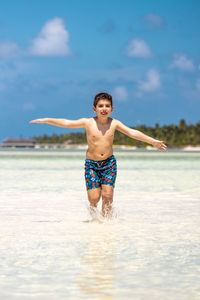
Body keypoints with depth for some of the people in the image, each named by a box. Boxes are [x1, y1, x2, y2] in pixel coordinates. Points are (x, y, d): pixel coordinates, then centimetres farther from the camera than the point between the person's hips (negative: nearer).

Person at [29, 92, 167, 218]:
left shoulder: (114, 123, -1)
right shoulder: (88, 123, -5)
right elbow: (66, 123, -3)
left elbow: (132, 132, -6)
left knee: (107, 195, -10)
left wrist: (152, 141, -14)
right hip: (91, 164, -1)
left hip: (109, 163, 1)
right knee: (94, 198, -7)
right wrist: (46, 120, -6)